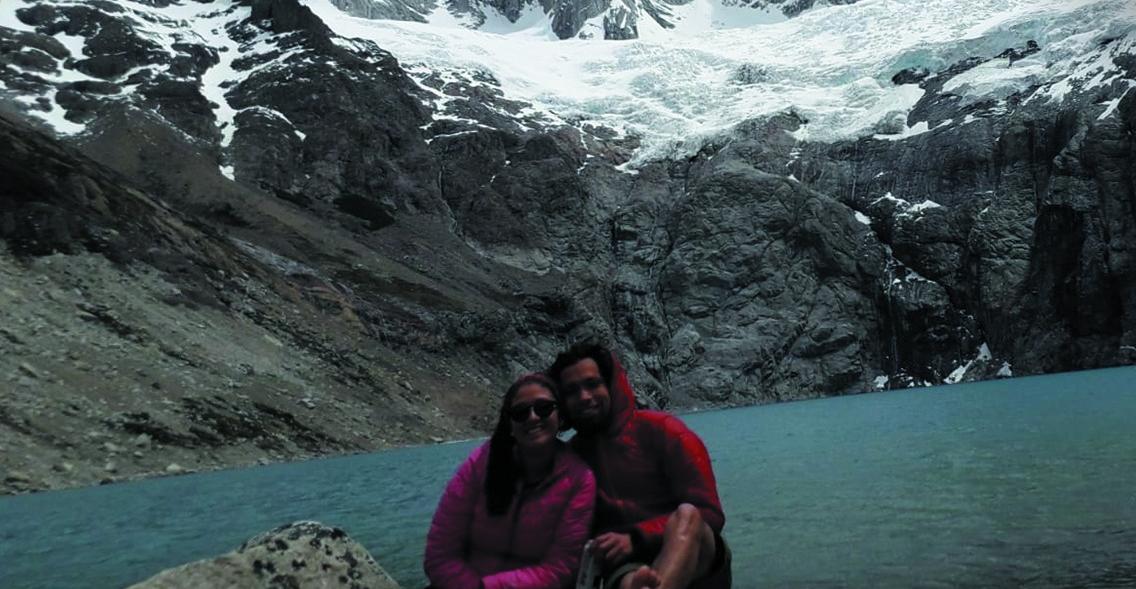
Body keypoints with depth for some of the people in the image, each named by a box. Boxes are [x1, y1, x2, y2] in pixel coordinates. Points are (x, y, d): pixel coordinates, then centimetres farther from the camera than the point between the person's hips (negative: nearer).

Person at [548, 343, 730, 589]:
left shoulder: (661, 430, -3)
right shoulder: (572, 454, 10)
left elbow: (709, 513, -9)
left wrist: (635, 539, -20)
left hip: (698, 567, -1)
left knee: (686, 515, -38)